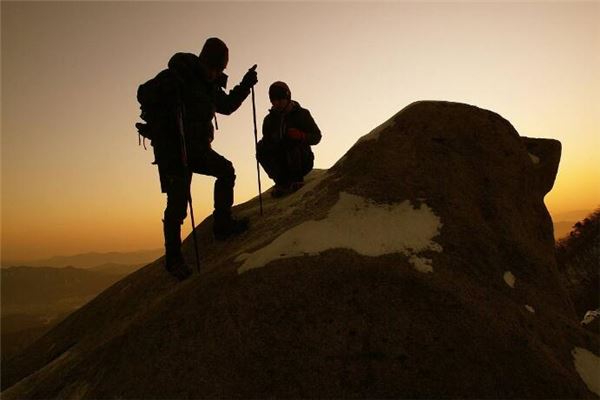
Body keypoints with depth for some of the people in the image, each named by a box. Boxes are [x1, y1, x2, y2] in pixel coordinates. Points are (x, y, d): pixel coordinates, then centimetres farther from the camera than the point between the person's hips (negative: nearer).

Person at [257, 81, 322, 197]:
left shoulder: (301, 114, -3)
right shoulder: (269, 119, 7)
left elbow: (316, 136, -5)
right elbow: (266, 141, 8)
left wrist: (300, 136, -25)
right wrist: (262, 146, -17)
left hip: (302, 161, -3)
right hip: (281, 163, 4)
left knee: (292, 142, -32)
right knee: (261, 150, -19)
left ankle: (297, 179, -15)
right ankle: (282, 182, -17)